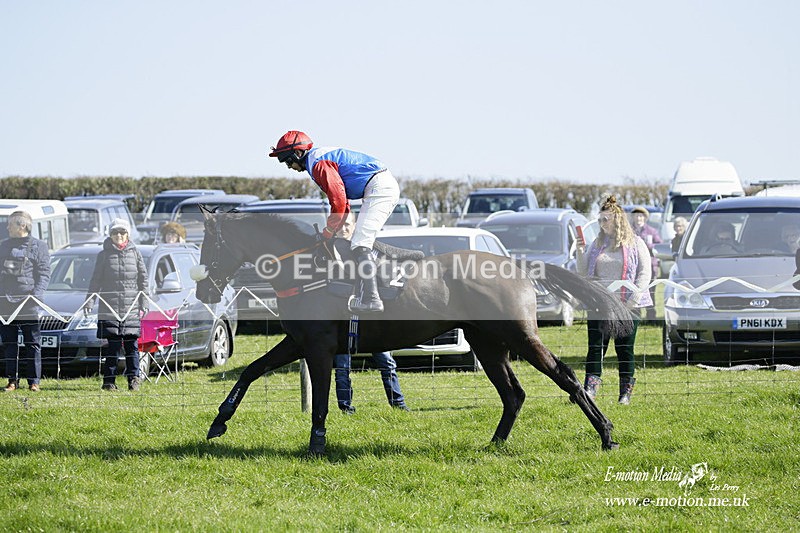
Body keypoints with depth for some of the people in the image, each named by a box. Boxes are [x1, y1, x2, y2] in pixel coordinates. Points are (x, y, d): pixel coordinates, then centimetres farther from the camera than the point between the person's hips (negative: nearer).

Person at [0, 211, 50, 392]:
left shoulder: (38, 246, 2)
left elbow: (44, 273, -3)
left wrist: (37, 294, -16)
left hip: (28, 303, -5)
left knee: (32, 343, -2)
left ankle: (34, 381, 1)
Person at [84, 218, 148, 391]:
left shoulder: (134, 252, 10)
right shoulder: (104, 255, 7)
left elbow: (143, 278, 13)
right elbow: (96, 280, 7)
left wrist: (143, 303, 7)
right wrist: (90, 301, -3)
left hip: (131, 307, 1)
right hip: (110, 307, -1)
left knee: (131, 344, -2)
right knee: (113, 345, -5)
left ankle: (134, 378, 3)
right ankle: (109, 380, -1)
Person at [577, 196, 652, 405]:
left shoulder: (635, 244, 4)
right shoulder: (596, 244, 14)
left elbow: (645, 273, 0)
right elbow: (584, 273, 15)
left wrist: (633, 299, -10)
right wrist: (581, 254, -3)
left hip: (626, 307, -3)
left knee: (625, 350, 1)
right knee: (595, 348, -4)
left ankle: (626, 392, 7)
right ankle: (590, 389, -7)